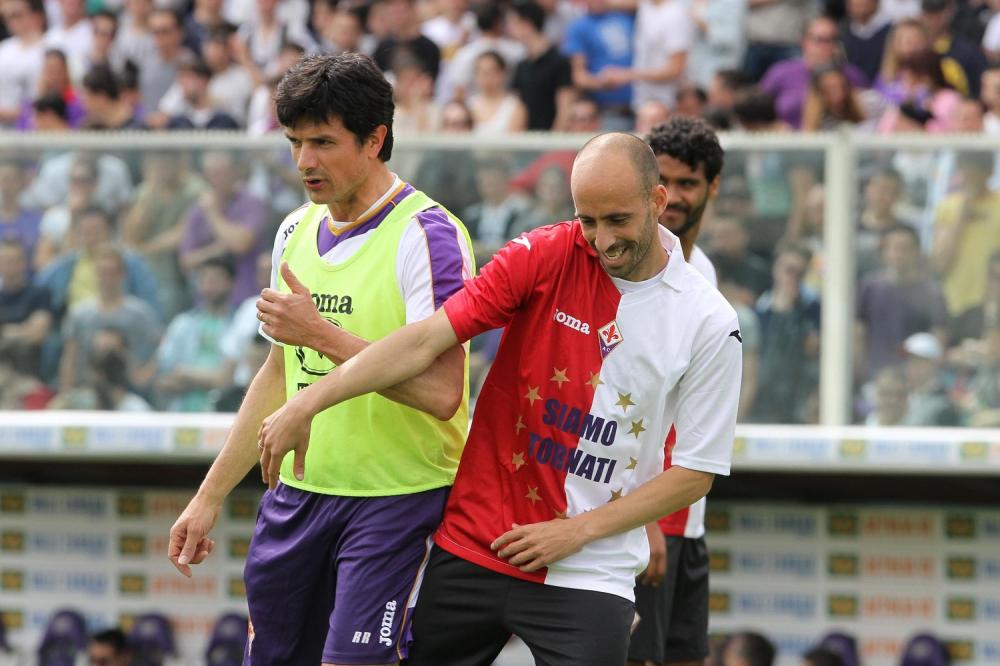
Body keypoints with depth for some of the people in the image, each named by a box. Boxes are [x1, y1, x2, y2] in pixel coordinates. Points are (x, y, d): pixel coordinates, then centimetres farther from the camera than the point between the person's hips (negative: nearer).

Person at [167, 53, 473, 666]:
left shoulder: (427, 236, -14)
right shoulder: (297, 231, 11)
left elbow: (440, 392, -23)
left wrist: (323, 334, -22)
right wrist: (210, 496, 21)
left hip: (398, 496, -7)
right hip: (298, 493, 7)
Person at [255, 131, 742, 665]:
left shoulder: (710, 324, -5)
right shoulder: (544, 256, -5)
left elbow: (695, 472, -1)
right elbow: (426, 340, -11)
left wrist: (576, 530, -9)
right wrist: (307, 404, -20)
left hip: (587, 576, -1)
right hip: (471, 551, 1)